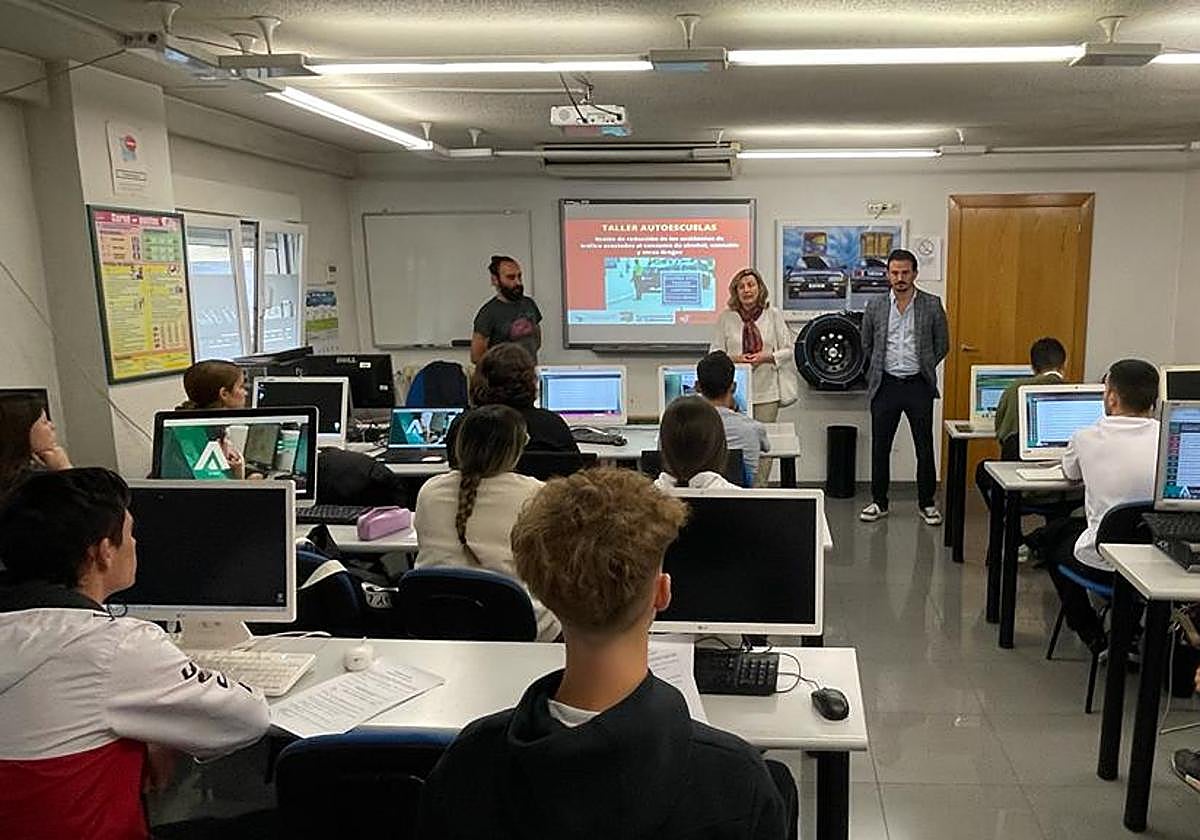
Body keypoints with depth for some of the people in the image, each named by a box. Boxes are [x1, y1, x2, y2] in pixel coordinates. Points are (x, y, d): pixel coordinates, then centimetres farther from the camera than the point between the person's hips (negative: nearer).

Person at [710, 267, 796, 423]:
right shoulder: (725, 317, 3)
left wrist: (767, 357, -11)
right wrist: (734, 358, -13)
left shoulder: (774, 314, 5)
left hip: (767, 391, 1)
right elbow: (715, 352, 5)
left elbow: (789, 349, 6)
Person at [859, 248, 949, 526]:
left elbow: (942, 345, 9)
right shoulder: (875, 306, 3)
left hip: (918, 385, -1)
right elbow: (866, 344, 14)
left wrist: (924, 367, 8)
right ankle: (879, 502, 18)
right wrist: (878, 369, 11)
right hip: (885, 385, 1)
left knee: (925, 447, 4)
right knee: (880, 447, 6)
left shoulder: (932, 305, 0)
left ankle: (926, 503, 17)